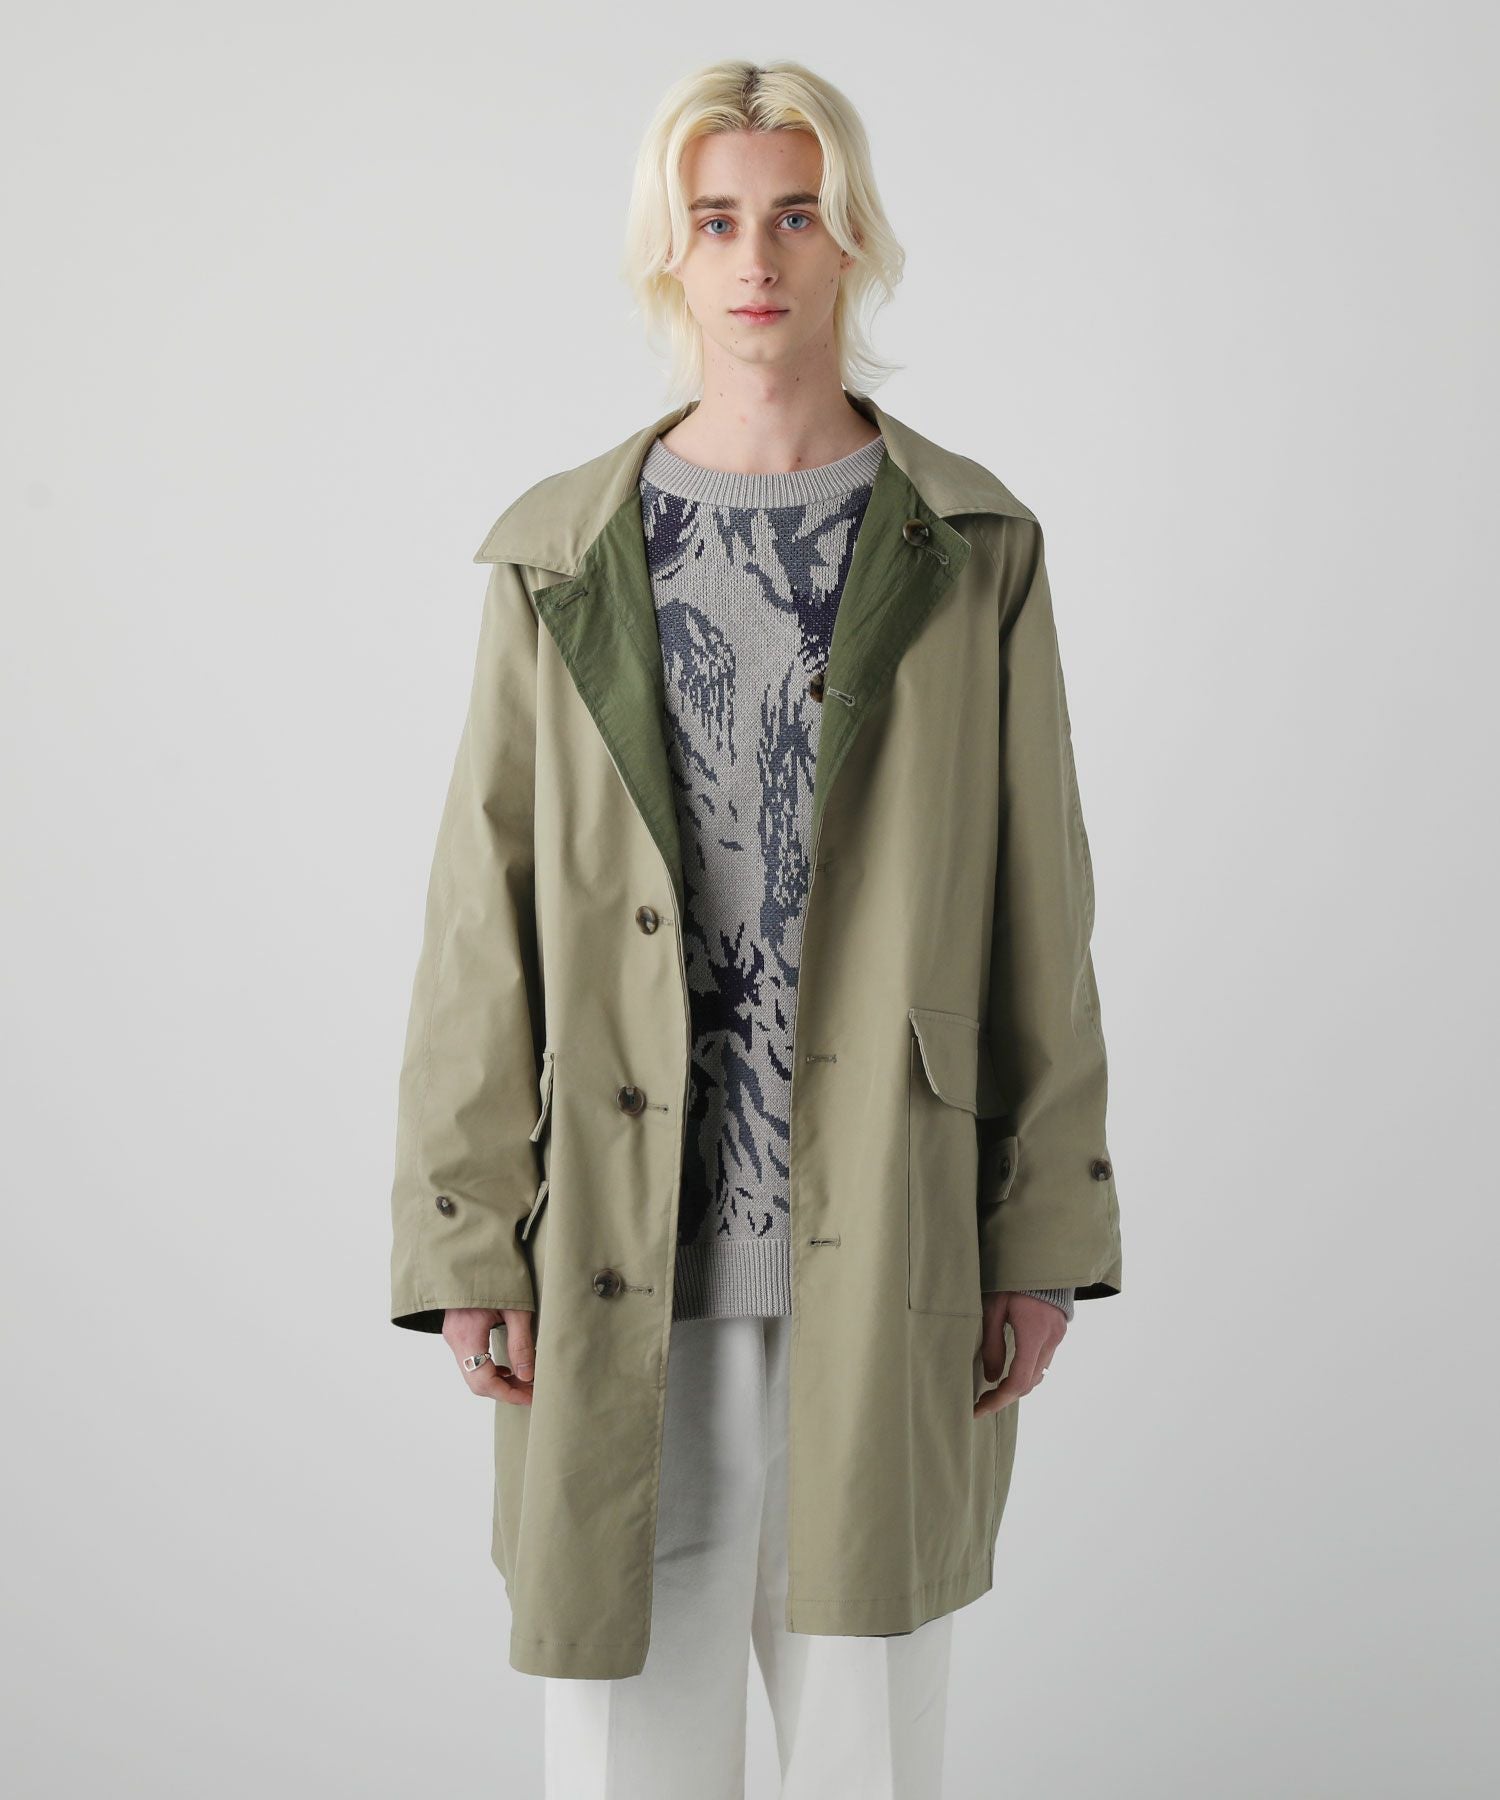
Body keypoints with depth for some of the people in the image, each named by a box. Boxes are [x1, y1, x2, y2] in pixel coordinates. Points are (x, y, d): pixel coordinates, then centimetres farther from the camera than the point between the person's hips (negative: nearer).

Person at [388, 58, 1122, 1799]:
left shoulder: (973, 551, 3)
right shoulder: (563, 560, 3)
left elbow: (1036, 915, 3)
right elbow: (484, 919, 2)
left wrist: (1043, 1243, 0)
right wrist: (462, 1245, -3)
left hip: (883, 1250, 0)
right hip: (624, 1261, 0)